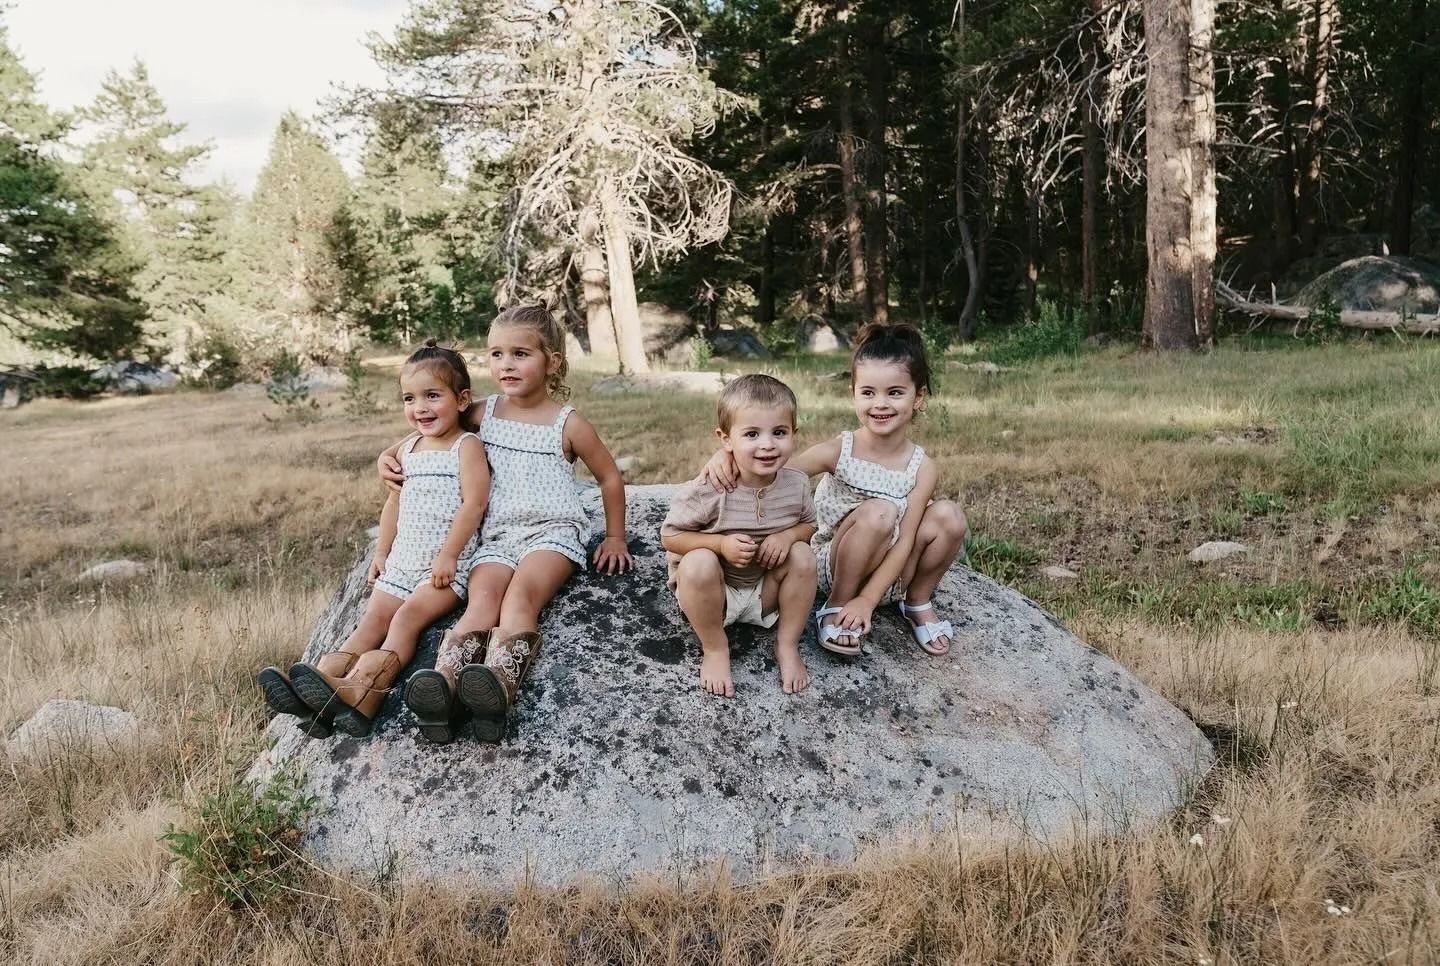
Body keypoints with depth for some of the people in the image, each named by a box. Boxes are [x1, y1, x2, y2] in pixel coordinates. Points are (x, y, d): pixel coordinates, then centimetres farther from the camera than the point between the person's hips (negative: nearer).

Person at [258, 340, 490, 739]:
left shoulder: (467, 445, -7)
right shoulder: (407, 449, 15)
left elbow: (474, 502, -16)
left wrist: (449, 555, -21)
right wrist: (382, 551, 17)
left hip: (449, 561, -7)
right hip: (404, 558, 7)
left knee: (408, 616, -25)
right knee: (372, 619, -7)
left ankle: (359, 692, -42)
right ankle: (316, 692, -23)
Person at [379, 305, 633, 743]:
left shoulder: (568, 423, 3)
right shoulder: (484, 413, 13)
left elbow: (609, 477, 15)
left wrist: (615, 538, 15)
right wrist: (391, 456, 11)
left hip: (552, 531, -3)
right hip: (497, 536, 3)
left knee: (521, 595, -32)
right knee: (482, 599, -28)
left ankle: (500, 687, -57)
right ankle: (443, 685, -52)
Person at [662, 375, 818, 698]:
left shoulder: (797, 484, -11)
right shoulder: (708, 490, -25)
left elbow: (808, 524, 8)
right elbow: (670, 536, -15)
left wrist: (788, 535, -18)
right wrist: (721, 544, -31)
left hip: (764, 592, 4)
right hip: (710, 589, -4)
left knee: (803, 556, -19)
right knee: (699, 562, -34)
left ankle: (788, 646, -2)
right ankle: (715, 650, -10)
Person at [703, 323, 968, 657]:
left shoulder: (922, 469, -10)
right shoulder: (837, 452, -15)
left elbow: (904, 540, -14)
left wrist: (868, 599, -22)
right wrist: (728, 455, -38)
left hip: (888, 570, 2)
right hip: (835, 566, -2)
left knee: (949, 515, -23)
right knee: (878, 512, -33)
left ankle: (918, 604, 2)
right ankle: (836, 606, -12)